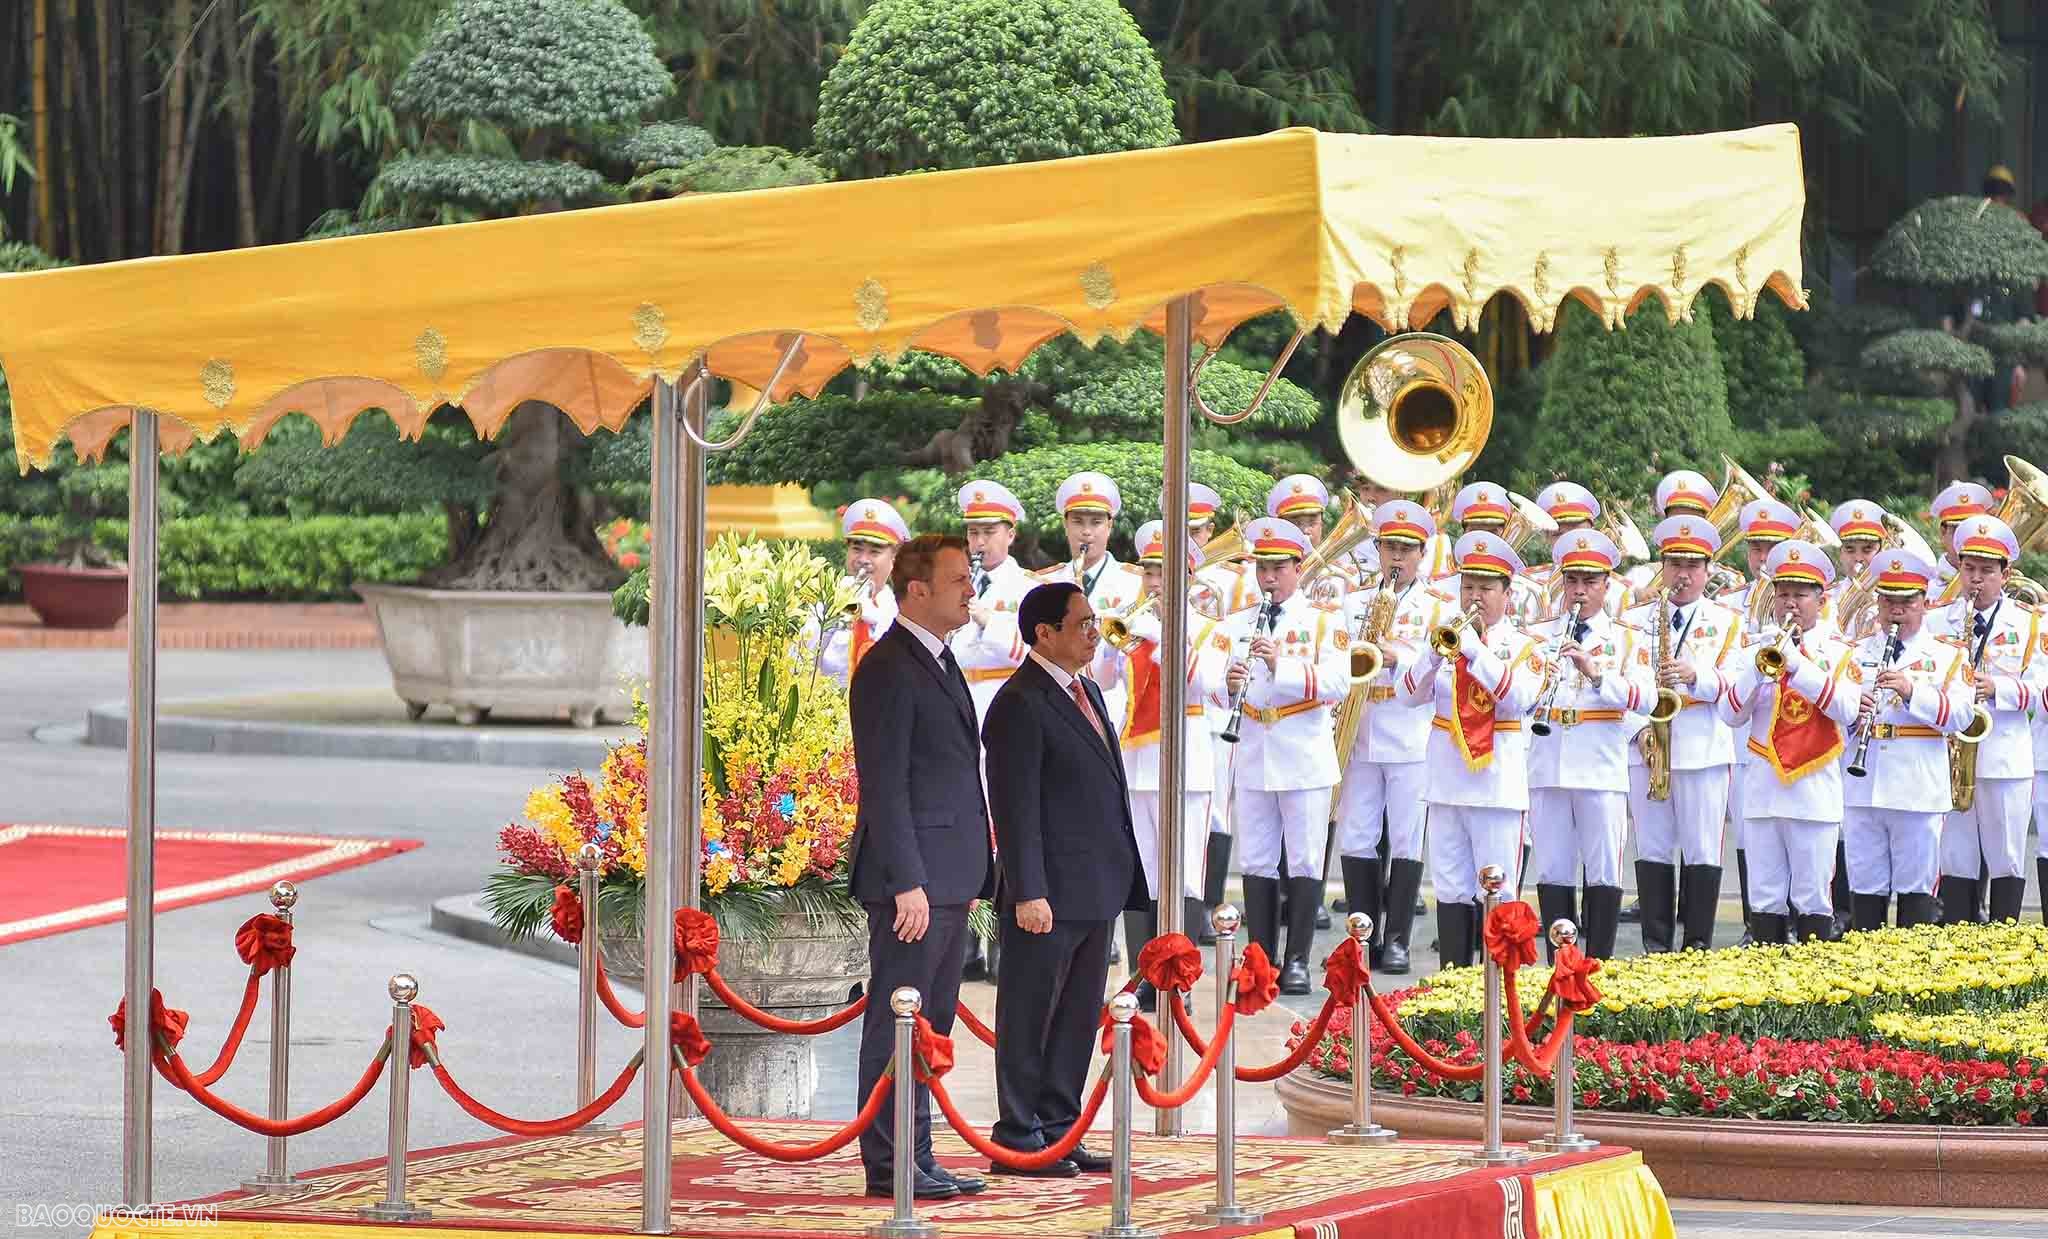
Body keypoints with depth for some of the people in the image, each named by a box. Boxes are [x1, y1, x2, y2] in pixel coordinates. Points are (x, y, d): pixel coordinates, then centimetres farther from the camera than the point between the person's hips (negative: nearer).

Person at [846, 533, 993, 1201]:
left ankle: (917, 1158, 18)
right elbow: (884, 786, -17)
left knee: (931, 1024, 13)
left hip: (947, 881, 10)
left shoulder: (938, 662, 18)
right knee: (898, 1025, -6)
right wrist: (907, 883, -21)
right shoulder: (887, 670, -13)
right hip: (914, 879, -10)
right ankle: (889, 1166, -3)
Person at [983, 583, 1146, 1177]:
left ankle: (1058, 1131, 21)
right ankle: (1017, 1139, 4)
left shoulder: (1086, 692, 16)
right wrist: (1028, 893, -21)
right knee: (1029, 1018, -1)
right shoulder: (1020, 705, -14)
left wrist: (1119, 880, 19)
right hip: (1050, 893, -9)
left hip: (1096, 890, 9)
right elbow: (1015, 808, -17)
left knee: (1079, 1017, 13)